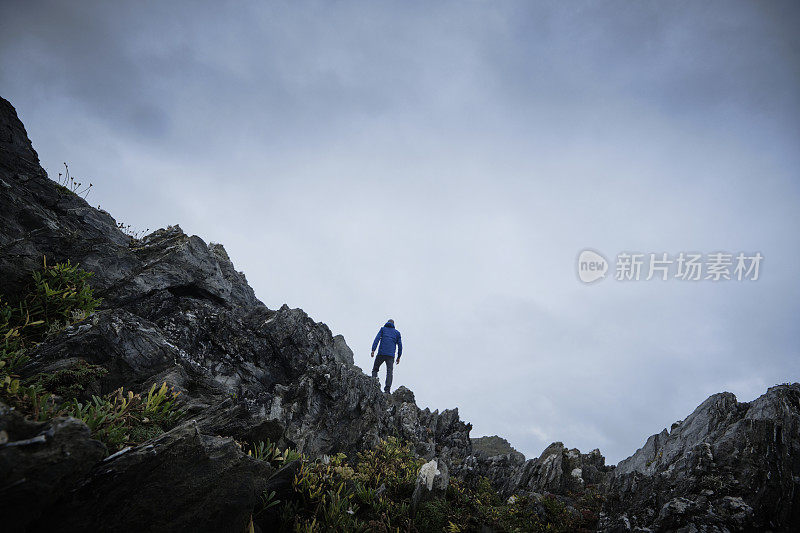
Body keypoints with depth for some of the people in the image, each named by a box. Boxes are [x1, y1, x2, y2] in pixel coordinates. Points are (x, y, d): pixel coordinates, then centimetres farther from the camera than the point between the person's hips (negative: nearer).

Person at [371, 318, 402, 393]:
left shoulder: (383, 329, 13)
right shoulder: (397, 332, 18)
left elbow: (377, 339, 0)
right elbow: (400, 345, 13)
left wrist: (373, 350, -6)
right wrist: (399, 356, 18)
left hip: (381, 353, -1)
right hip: (391, 355, 1)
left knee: (375, 369, 11)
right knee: (389, 372, -1)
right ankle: (387, 388, -14)